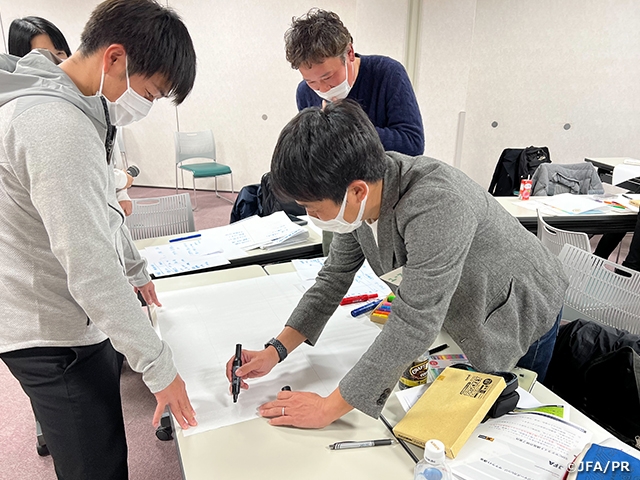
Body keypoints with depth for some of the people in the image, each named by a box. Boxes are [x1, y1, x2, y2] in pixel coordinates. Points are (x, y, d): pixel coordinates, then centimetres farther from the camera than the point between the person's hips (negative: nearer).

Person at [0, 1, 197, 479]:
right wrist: (159, 367, -21)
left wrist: (134, 270, 27)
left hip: (80, 319, 9)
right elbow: (90, 269, -29)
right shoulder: (57, 125, -27)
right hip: (56, 339, -9)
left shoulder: (71, 107, 6)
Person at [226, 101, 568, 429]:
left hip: (518, 318, -6)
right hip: (460, 316, 6)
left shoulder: (436, 207, -44)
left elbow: (413, 326, -43)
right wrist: (276, 350, -14)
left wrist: (328, 408, -36)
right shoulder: (357, 198, -18)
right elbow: (335, 276, -7)